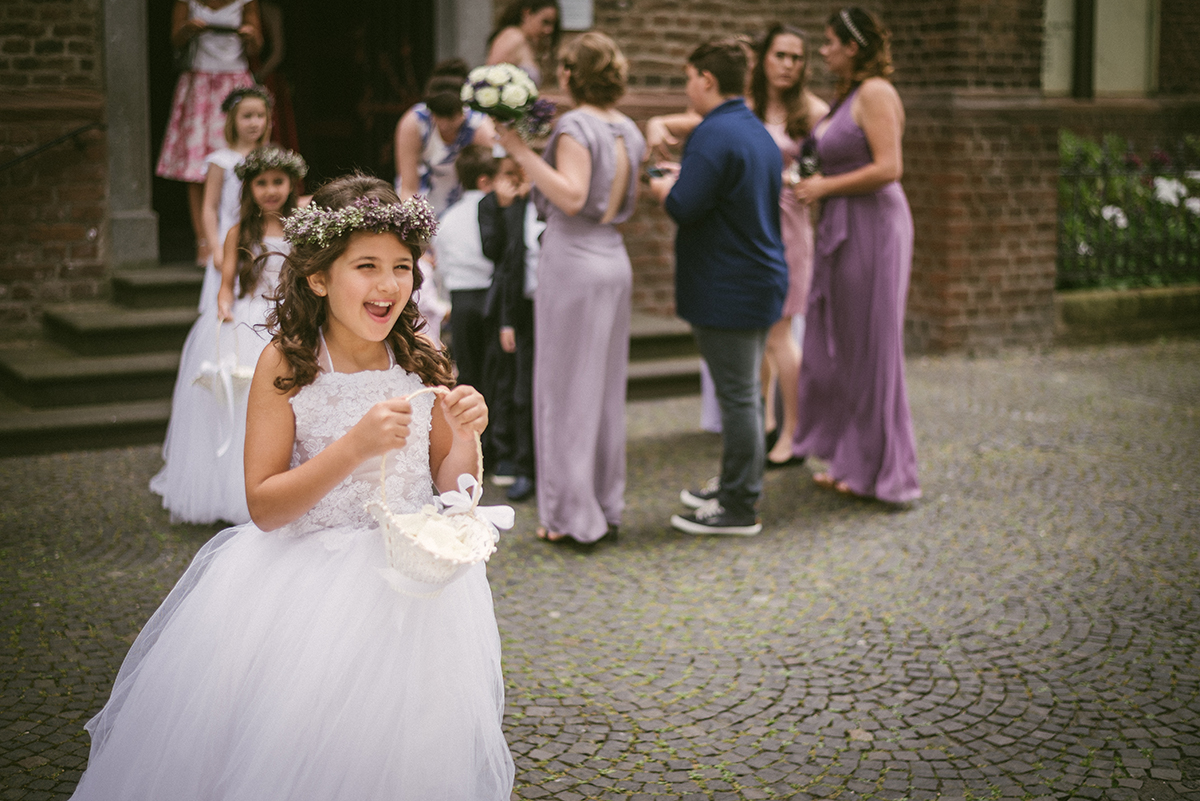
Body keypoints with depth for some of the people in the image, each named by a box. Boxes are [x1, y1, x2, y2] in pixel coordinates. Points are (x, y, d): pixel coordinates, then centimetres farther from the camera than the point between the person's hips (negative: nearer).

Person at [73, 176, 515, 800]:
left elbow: (449, 497, 7)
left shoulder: (423, 362, -1)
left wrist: (465, 439, -14)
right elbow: (264, 507, -13)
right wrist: (354, 448, -24)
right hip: (306, 575, -2)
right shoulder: (286, 363, -10)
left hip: (409, 577, 2)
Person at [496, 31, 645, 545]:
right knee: (606, 387, 13)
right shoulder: (628, 131, 10)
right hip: (614, 260, 8)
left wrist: (521, 151, -21)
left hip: (573, 262, -8)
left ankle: (573, 516, 5)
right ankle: (607, 507, 20)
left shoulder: (575, 126, -13)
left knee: (567, 388, 0)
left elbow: (571, 197, -24)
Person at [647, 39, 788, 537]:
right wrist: (685, 177, 15)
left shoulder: (715, 134, -18)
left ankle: (739, 509, 3)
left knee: (737, 396, -4)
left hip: (727, 291, -10)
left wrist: (664, 189, -2)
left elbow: (684, 208, -23)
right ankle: (734, 485, 30)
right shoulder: (758, 132, 14)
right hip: (760, 282, 10)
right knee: (742, 392, 18)